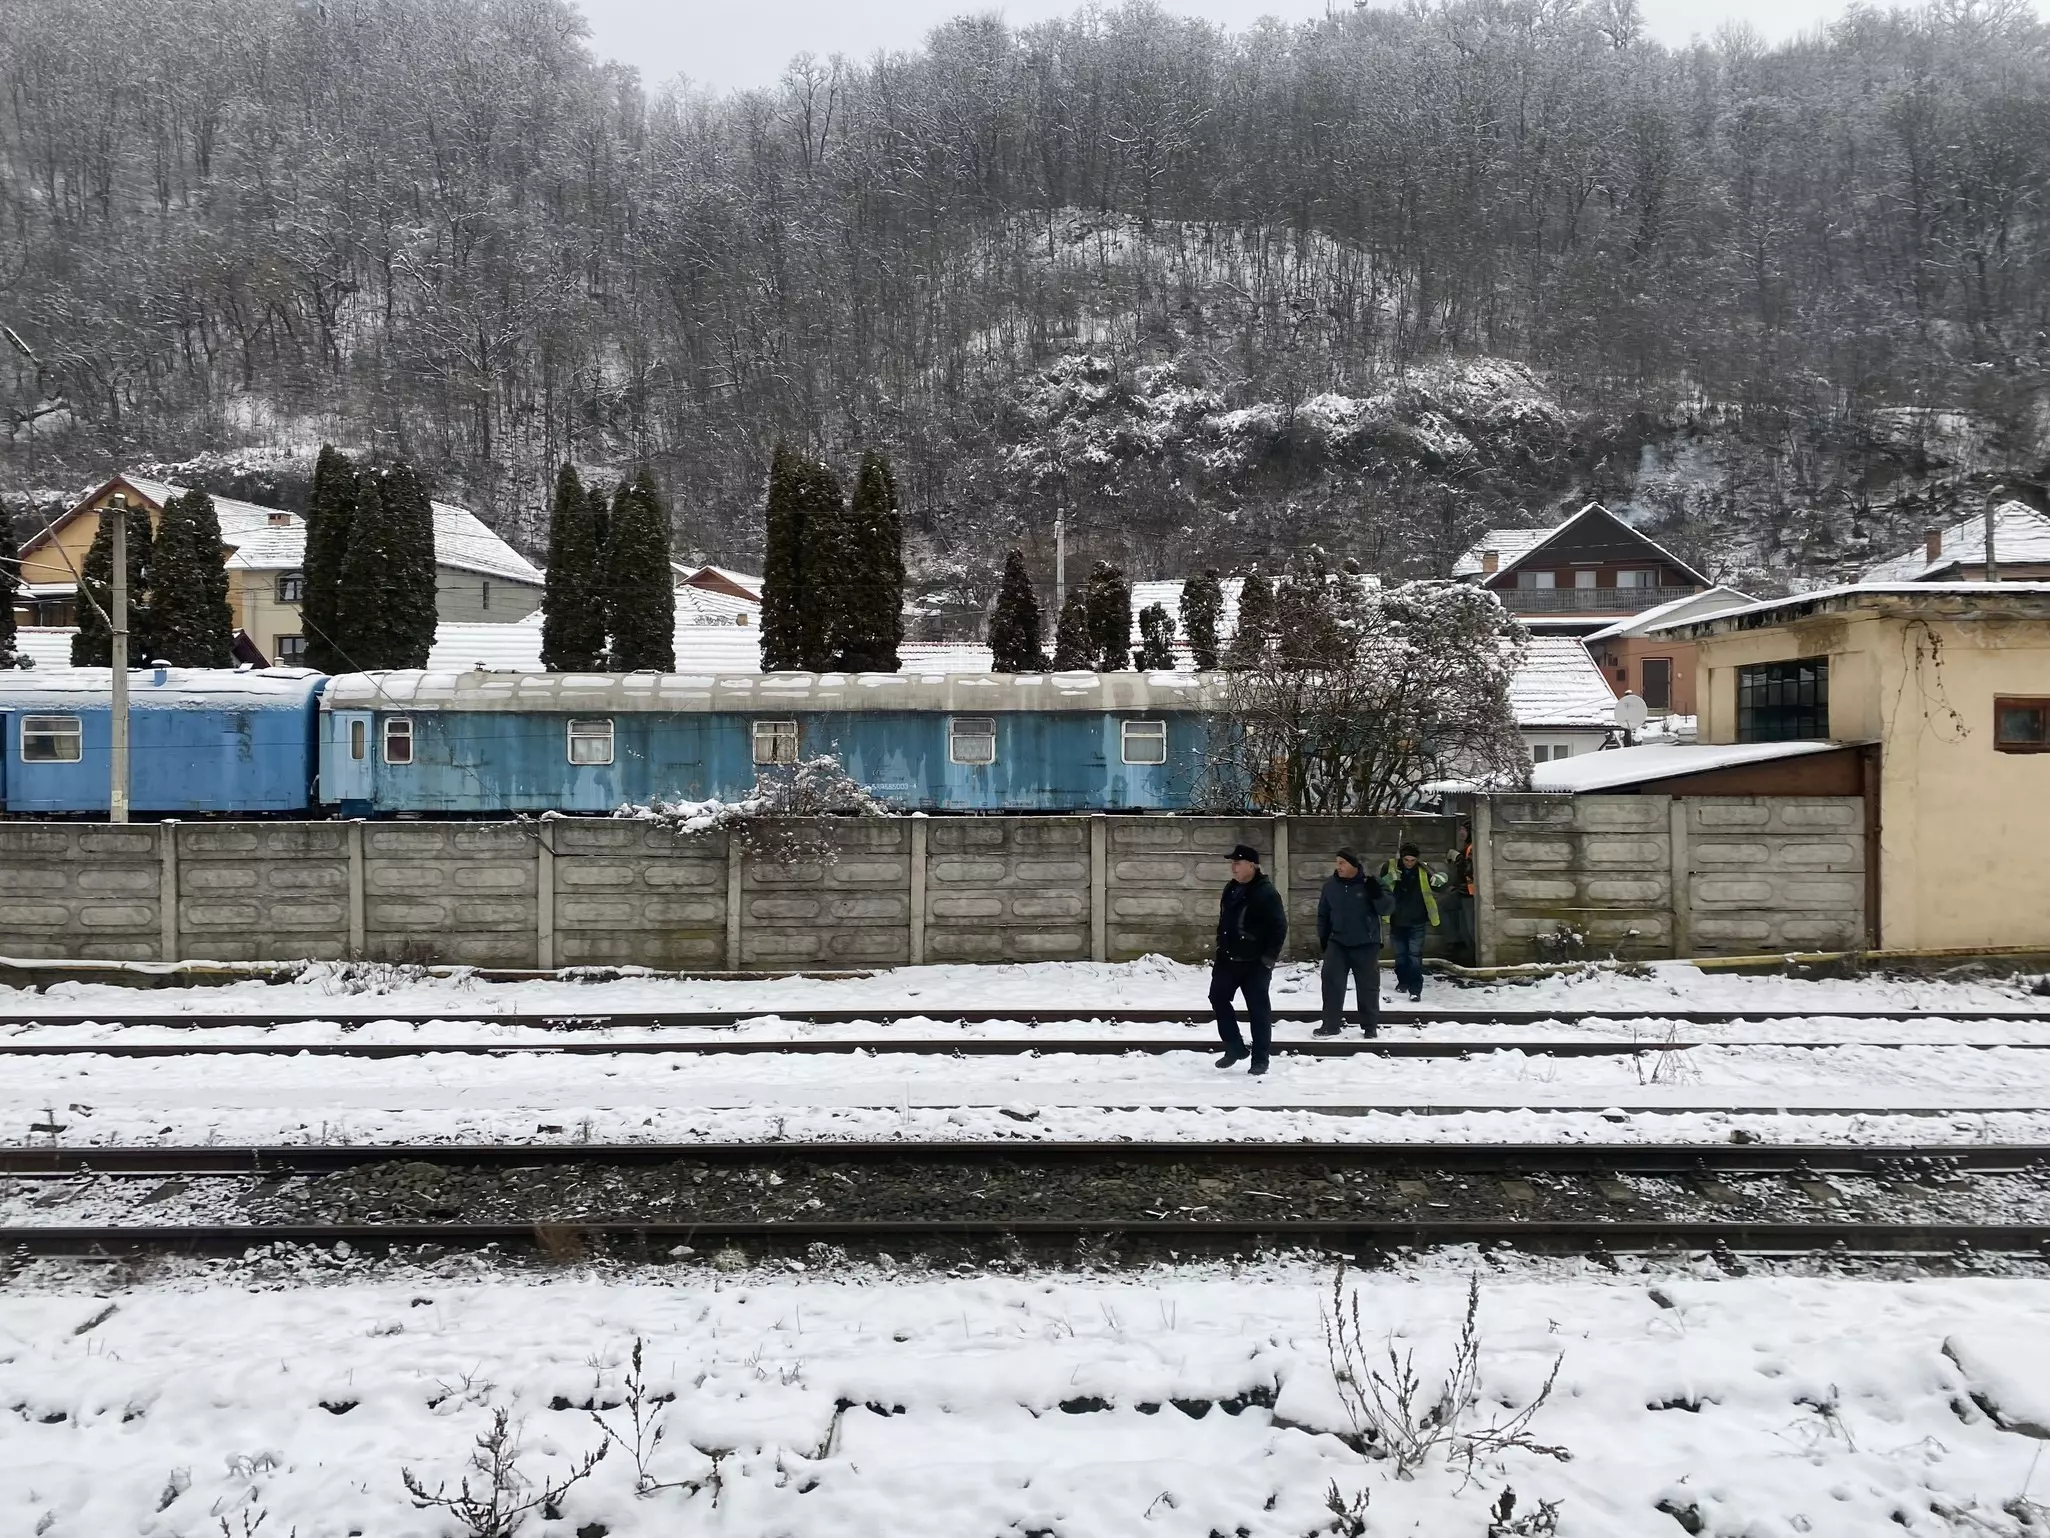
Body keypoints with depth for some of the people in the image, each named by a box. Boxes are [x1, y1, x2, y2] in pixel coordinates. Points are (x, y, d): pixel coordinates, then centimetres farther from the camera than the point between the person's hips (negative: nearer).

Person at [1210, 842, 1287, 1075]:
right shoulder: (1230, 889, 10)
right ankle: (1235, 1047, 18)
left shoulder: (1266, 892, -15)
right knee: (1218, 997, 6)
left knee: (1258, 1009, 0)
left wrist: (1269, 958, -18)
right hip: (1228, 959, 8)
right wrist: (1220, 950, 17)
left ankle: (1260, 1060, 8)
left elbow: (1279, 927, -16)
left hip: (1255, 963, -8)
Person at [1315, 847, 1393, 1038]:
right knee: (1331, 982, -3)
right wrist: (1323, 937, 10)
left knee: (1368, 985, 7)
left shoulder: (1369, 883, -11)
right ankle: (1331, 1024, 5)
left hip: (1366, 944, -3)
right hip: (1337, 942, 3)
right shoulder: (1330, 884, 0)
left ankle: (1371, 1026, 19)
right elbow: (1323, 913, 11)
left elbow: (1387, 909, -11)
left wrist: (1377, 895, -29)